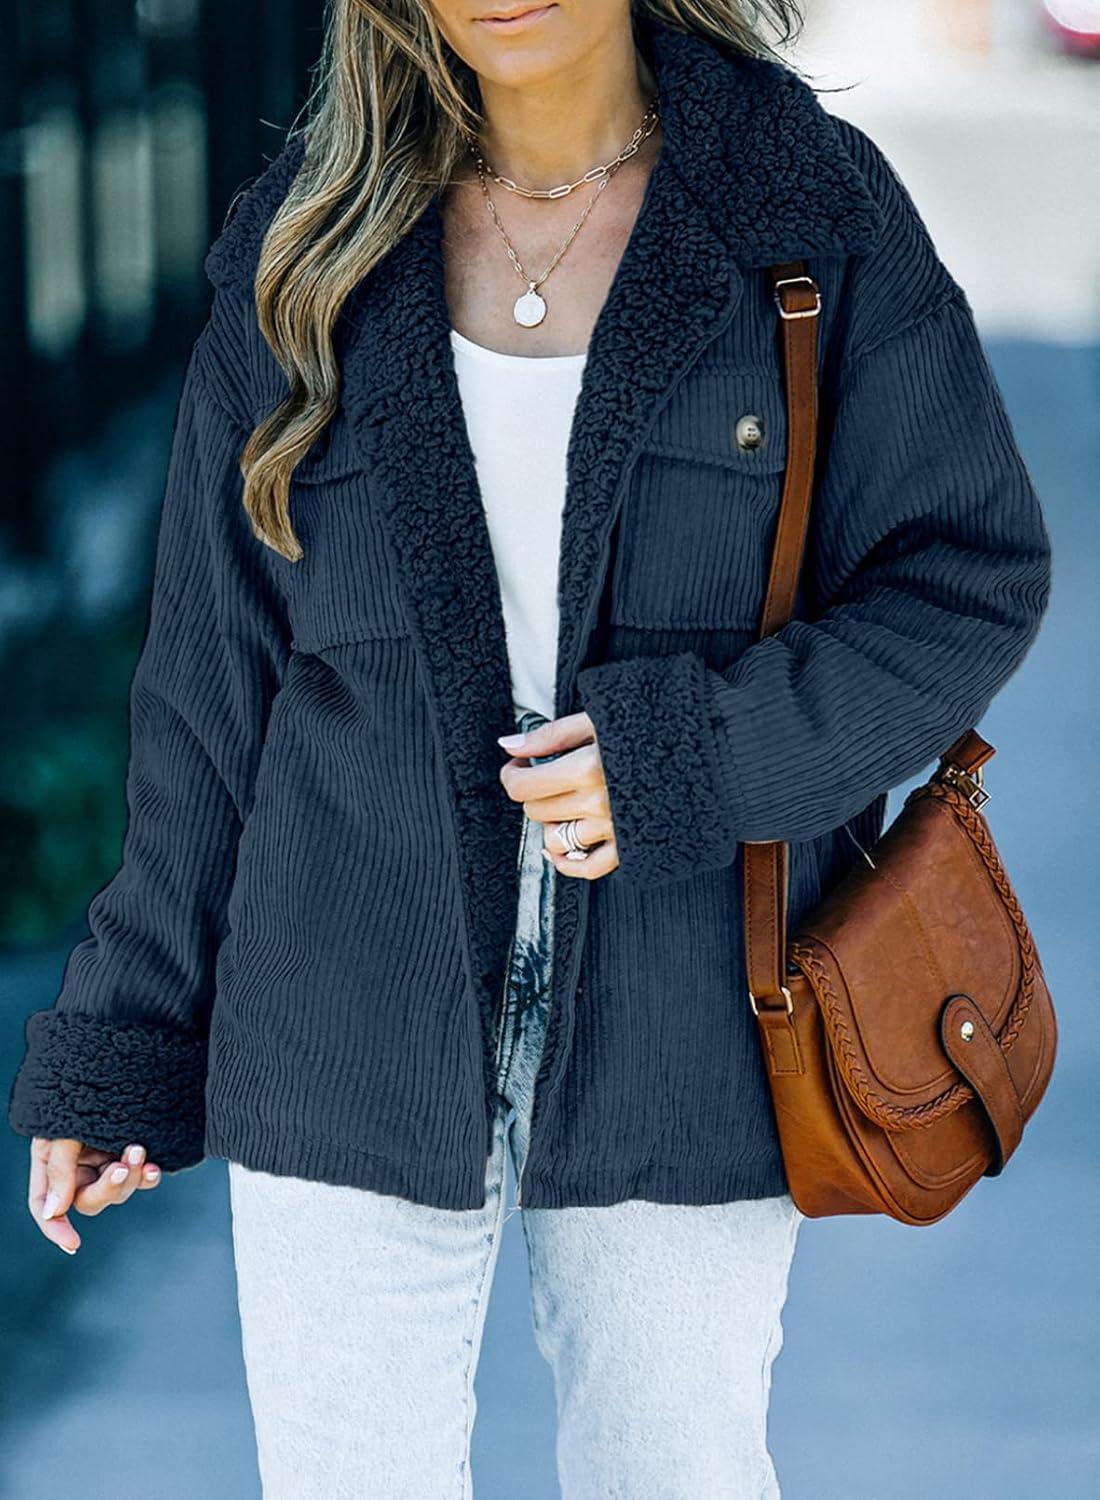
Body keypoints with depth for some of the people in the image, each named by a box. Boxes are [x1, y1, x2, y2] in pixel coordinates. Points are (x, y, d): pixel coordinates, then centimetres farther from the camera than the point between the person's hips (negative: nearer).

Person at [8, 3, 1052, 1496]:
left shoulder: (815, 212, -3)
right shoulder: (310, 250, 2)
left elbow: (971, 578, -3)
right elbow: (215, 676, 6)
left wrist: (687, 756, -17)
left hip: (680, 1037, -1)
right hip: (361, 1033, 1)